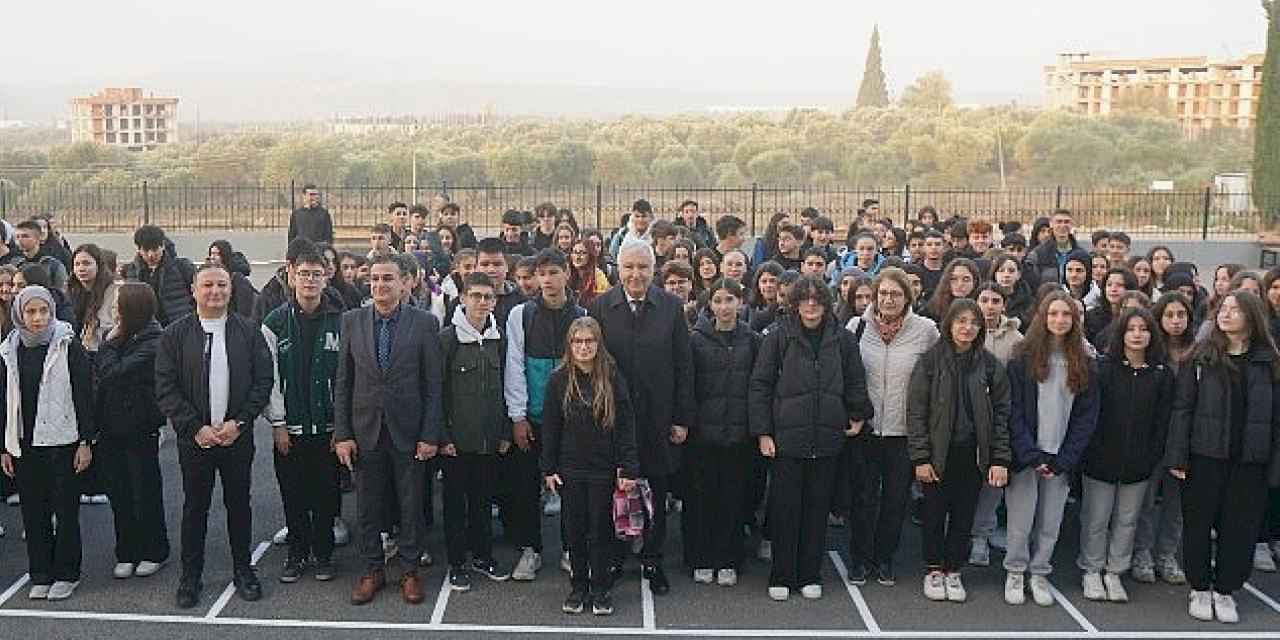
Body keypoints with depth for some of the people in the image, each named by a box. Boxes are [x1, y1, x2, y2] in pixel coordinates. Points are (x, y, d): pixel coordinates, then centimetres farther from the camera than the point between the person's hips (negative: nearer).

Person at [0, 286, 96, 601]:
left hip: (62, 441, -4)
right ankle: (41, 575, 20)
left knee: (66, 509, 4)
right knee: (33, 512, 9)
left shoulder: (67, 344, -5)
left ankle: (66, 574, 15)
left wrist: (86, 441, -9)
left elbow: (84, 393, -6)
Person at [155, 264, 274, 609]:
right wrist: (196, 428, -12)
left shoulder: (249, 331, 1)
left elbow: (264, 381, -1)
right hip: (194, 438, 0)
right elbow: (165, 388, -4)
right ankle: (191, 575, 21)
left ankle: (243, 569, 24)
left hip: (237, 436, 1)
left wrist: (239, 423, -11)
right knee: (195, 506, 9)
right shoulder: (175, 334, 0)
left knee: (239, 503, 10)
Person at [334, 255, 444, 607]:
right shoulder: (352, 321, 2)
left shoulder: (424, 323, -4)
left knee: (411, 505, 8)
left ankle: (409, 570, 23)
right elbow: (343, 383, 4)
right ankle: (372, 570, 25)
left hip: (408, 431, -2)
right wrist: (342, 433, -1)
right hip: (366, 430, 2)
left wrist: (430, 435, -7)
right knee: (368, 507, 10)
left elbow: (433, 384, -3)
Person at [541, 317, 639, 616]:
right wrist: (549, 468, 0)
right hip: (570, 468, 2)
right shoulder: (558, 380, -1)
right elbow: (550, 428, 3)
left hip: (604, 468, -2)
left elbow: (626, 425, -5)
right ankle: (578, 586, 24)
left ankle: (600, 588, 19)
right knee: (574, 529, 10)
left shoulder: (613, 378, -6)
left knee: (601, 529, 6)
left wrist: (628, 468, -9)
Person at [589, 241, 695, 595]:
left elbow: (684, 366, 0)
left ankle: (652, 560, 25)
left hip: (658, 417, 1)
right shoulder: (600, 307, -2)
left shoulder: (671, 307, -1)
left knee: (657, 495, 10)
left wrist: (682, 418, -2)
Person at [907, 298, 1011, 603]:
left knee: (964, 515, 9)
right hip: (938, 453, -2)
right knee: (934, 514, 8)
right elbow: (916, 410, -6)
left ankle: (953, 571, 25)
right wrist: (920, 457, -11)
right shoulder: (931, 360, -6)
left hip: (973, 454, 2)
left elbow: (1001, 412, 2)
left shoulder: (989, 364, 1)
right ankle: (933, 571, 25)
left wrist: (1000, 459, -5)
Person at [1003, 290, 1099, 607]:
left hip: (1061, 459, 2)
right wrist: (1031, 455, -12)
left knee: (1050, 523, 6)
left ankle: (1039, 574, 22)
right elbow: (1013, 410, -5)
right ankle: (1015, 573, 17)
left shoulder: (1084, 364, 7)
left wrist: (1064, 460, -6)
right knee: (1020, 522, 0)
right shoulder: (1023, 358, -1)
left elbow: (1087, 415, 4)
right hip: (1025, 456, -2)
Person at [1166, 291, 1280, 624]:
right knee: (1199, 523, 7)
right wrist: (1177, 456, -9)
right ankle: (1200, 589, 23)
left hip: (1250, 459, 1)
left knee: (1240, 526, 8)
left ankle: (1225, 590, 24)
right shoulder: (1202, 356, -1)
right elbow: (1182, 407, -4)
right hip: (1205, 456, -1)